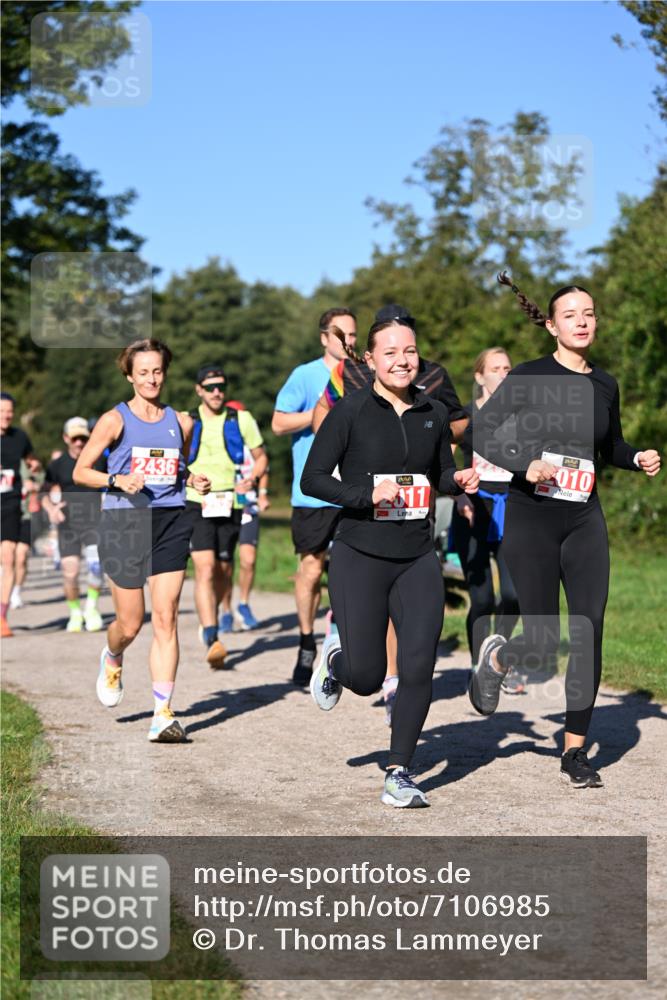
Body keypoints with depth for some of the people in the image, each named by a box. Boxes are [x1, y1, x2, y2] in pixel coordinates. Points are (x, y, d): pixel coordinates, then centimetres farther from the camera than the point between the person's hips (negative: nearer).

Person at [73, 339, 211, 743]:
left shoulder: (181, 421, 10)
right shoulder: (116, 419, 0)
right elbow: (80, 471, 1)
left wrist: (195, 480, 4)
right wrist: (117, 480, -16)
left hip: (171, 523, 2)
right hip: (125, 521, -2)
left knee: (166, 619, -7)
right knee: (130, 624, 4)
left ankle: (163, 714, -7)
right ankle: (112, 661, 41)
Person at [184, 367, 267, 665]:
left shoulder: (241, 420, 7)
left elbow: (261, 457, 12)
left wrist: (251, 479, -7)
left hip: (230, 504, 2)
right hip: (197, 505, -1)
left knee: (223, 570, 10)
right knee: (204, 569, -17)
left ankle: (224, 610, 42)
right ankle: (211, 640, -25)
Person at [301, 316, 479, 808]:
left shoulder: (434, 413, 6)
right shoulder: (351, 411, -7)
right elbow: (312, 479, -7)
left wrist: (461, 480, -2)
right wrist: (368, 495, -20)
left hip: (418, 560, 3)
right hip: (360, 559, -3)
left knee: (418, 670, -7)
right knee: (366, 678, -1)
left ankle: (399, 774, 8)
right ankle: (335, 658, 37)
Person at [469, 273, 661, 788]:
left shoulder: (605, 385, 8)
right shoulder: (529, 377, -6)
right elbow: (482, 432, -6)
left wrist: (639, 458, 3)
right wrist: (525, 464, -20)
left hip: (585, 521, 4)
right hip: (531, 518, -4)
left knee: (589, 635, -3)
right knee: (544, 641, -6)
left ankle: (576, 752, 9)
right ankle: (496, 658, 31)